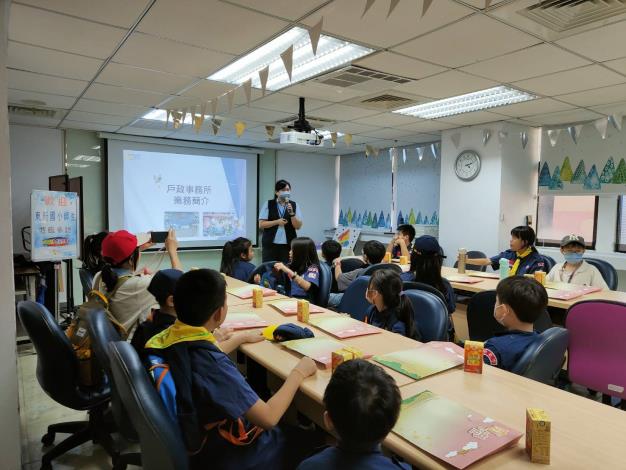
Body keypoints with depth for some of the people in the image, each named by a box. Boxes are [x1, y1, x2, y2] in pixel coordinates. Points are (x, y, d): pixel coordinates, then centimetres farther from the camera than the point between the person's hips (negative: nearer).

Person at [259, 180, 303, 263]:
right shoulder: (268, 204, 3)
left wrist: (291, 213, -15)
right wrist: (277, 222, -12)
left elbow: (298, 226, -1)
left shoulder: (294, 205, 5)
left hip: (288, 244, 0)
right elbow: (261, 225, -2)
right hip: (270, 244, 0)